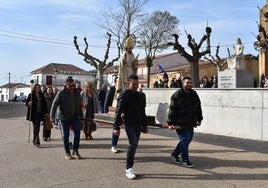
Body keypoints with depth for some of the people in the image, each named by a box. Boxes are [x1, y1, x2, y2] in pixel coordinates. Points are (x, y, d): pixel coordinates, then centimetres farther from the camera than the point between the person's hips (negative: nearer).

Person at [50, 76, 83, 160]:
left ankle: (75, 151, 11)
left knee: (77, 133, -4)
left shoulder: (77, 92, 6)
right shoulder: (61, 93, -8)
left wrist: (81, 115, 12)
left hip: (75, 117, 4)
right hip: (65, 117, -3)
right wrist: (52, 116, -20)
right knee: (66, 135, 4)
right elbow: (54, 104, -11)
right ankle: (67, 153, 15)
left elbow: (80, 104, 13)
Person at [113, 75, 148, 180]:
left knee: (134, 145, 7)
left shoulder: (140, 96, 15)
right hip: (129, 123, -6)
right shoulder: (124, 95, -4)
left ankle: (129, 168, 18)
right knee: (133, 144, -15)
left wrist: (144, 126, 20)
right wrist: (116, 127, -13)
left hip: (138, 124, 6)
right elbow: (118, 112, -8)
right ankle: (129, 169, -3)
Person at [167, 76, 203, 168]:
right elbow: (172, 110, -12)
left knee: (188, 139, 13)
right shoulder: (177, 95, -10)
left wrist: (199, 119, 18)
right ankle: (185, 161, 6)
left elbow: (198, 108, 21)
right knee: (184, 140, -5)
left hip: (190, 123, 7)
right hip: (180, 123, -7)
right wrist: (170, 123, -15)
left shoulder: (194, 94, 11)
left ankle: (174, 154, 30)